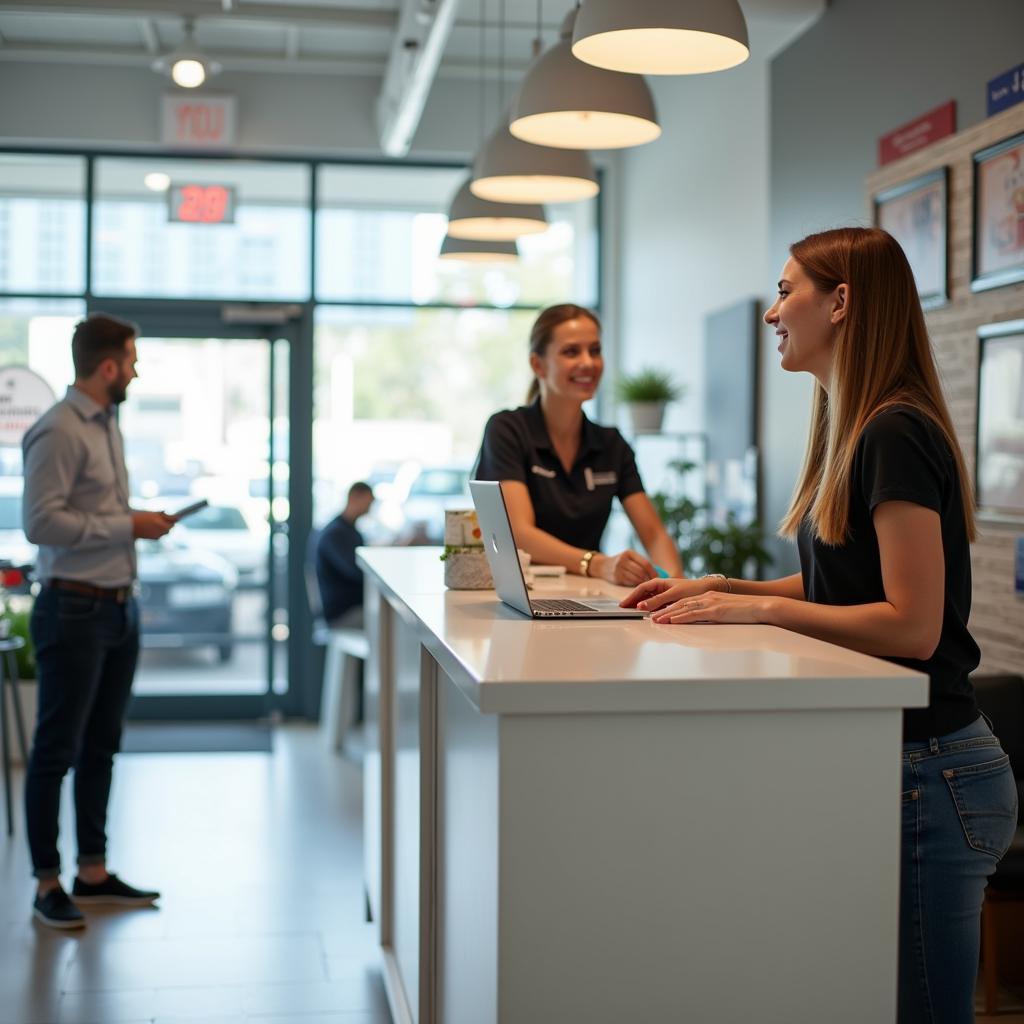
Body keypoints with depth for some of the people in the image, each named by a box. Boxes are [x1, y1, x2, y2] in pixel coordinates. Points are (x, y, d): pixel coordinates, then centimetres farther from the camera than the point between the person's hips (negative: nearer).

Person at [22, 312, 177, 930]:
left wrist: (142, 525, 3)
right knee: (57, 748, 2)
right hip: (75, 610, -9)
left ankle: (94, 871, 25)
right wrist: (128, 525, -17)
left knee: (102, 745, 15)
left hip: (119, 606, 9)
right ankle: (48, 883, 12)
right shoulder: (59, 432, -15)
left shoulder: (108, 424, 13)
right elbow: (42, 523, -21)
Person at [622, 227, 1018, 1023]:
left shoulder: (896, 436, -18)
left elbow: (912, 626, -23)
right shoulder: (854, 429, 12)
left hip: (925, 773, -10)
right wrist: (719, 588, 7)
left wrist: (759, 606, -18)